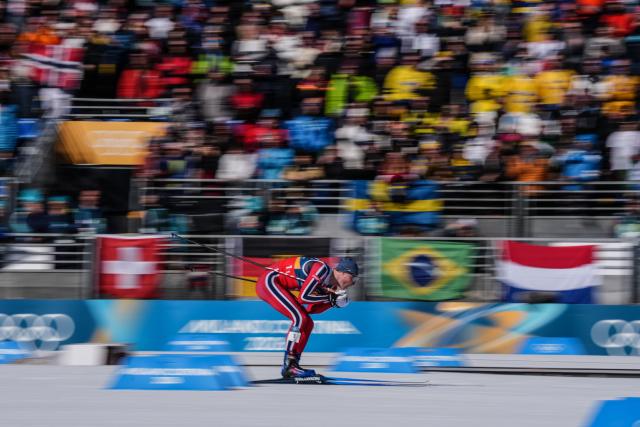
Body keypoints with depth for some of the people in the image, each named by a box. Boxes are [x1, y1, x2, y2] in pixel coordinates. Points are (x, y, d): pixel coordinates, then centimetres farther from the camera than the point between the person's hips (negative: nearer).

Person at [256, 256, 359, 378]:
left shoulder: (328, 283, 6)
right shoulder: (322, 270, -20)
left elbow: (310, 309, 6)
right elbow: (304, 296, -23)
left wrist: (332, 302, -4)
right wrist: (329, 297, -13)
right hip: (269, 282, -10)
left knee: (307, 323, 8)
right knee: (300, 318, -19)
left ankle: (292, 364, 9)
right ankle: (288, 366, -17)